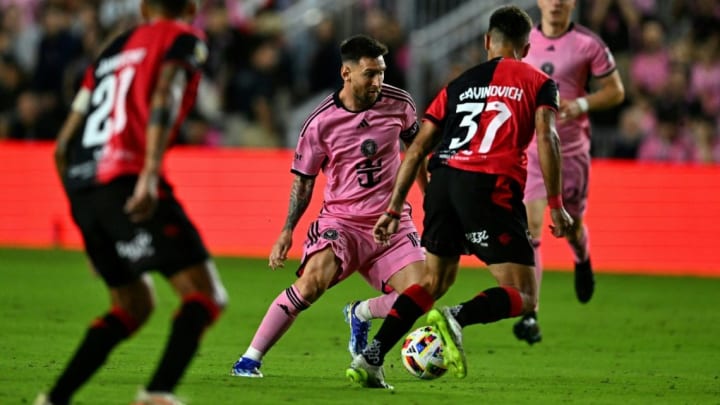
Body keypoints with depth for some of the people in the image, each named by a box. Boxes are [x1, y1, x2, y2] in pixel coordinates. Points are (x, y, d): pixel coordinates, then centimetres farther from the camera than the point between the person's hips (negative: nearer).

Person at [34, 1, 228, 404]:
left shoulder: (114, 49, 28)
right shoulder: (184, 39, 8)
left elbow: (64, 144, 27)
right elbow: (164, 99, -13)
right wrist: (150, 175, -25)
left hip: (80, 188, 8)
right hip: (125, 181, -8)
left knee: (133, 305, 22)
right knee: (206, 295, -7)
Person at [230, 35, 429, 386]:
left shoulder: (399, 103, -3)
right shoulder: (321, 122, -9)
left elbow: (416, 146, 18)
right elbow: (303, 179, 2)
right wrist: (287, 231, -3)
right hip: (341, 219, -3)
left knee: (419, 294, -14)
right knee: (312, 281, -28)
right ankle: (250, 359, -18)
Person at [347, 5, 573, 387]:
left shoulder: (459, 84, 24)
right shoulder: (539, 83, 13)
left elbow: (417, 149, 20)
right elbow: (547, 139, -4)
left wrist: (394, 209, 22)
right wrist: (555, 205, -2)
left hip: (443, 180, 5)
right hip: (491, 187, -5)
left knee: (433, 281, 21)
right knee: (523, 297, 0)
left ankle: (369, 358, 8)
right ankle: (457, 318, -28)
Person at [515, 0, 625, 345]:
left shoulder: (588, 44, -5)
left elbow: (615, 91, -1)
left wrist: (579, 105, -16)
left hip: (572, 149, -1)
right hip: (530, 148, 1)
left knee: (571, 225, 14)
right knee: (530, 229, -14)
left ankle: (582, 262, 54)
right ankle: (529, 315, -16)